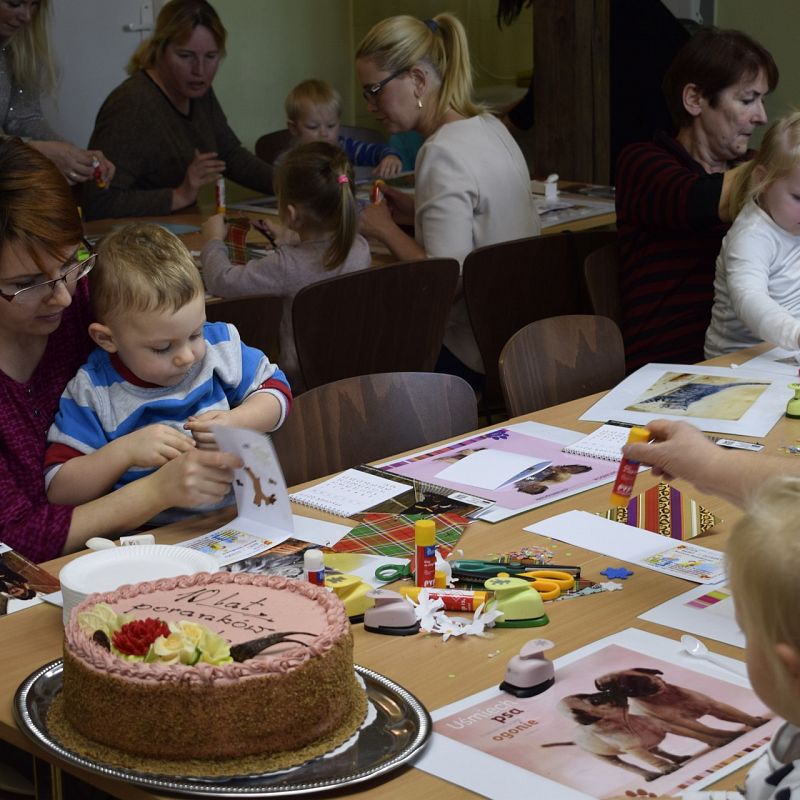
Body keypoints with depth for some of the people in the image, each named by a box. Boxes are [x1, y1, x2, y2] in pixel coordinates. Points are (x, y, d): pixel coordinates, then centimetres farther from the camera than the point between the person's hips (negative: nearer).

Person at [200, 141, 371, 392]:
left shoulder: (286, 266, -27)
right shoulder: (361, 249, -10)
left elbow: (221, 280, -16)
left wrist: (213, 240, 3)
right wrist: (294, 240, 26)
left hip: (303, 384, -6)